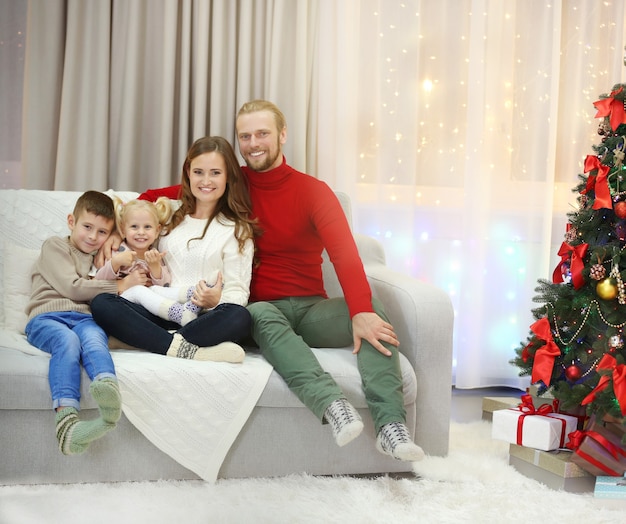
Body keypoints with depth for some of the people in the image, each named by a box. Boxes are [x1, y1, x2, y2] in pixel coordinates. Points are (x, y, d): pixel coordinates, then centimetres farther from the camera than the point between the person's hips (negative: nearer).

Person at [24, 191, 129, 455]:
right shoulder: (55, 246, 17)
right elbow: (71, 287, 1)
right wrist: (118, 287, 3)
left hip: (85, 318, 3)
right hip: (47, 317, -3)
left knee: (94, 335, -34)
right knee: (68, 340, -37)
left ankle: (108, 388, -68)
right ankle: (66, 416, -56)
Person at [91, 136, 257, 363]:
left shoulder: (237, 230, 11)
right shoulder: (171, 217, 22)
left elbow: (237, 291, 3)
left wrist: (216, 301, -20)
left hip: (203, 319, -3)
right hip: (161, 314, 3)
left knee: (239, 318, -37)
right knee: (101, 303, -25)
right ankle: (183, 348, -36)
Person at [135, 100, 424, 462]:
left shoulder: (313, 191, 3)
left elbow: (345, 252, -13)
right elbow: (153, 198, 17)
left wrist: (361, 311, -30)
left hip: (311, 309, 1)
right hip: (261, 309, 0)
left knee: (373, 308, -28)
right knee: (262, 314, -36)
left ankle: (390, 424, -39)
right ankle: (330, 402, -54)